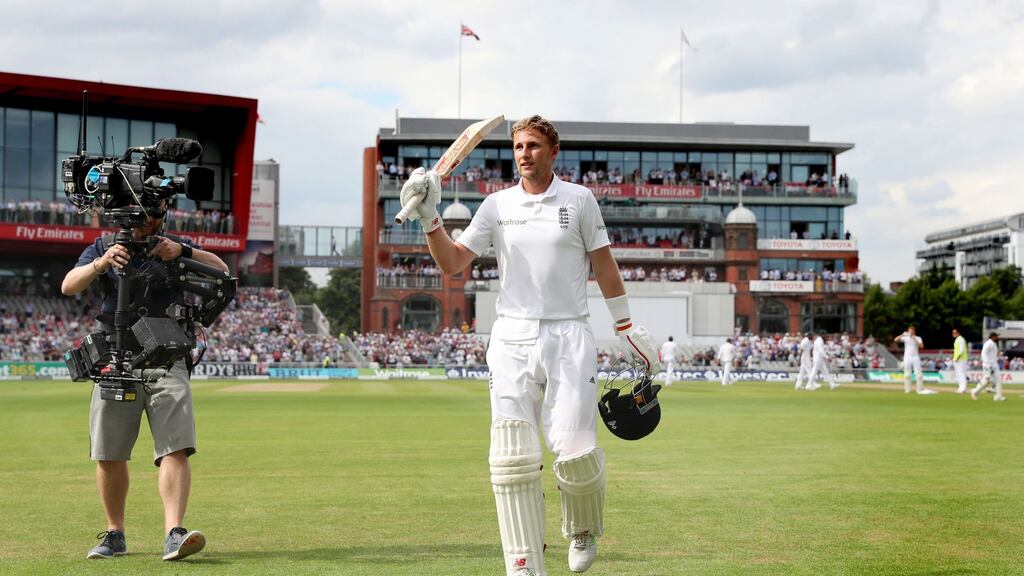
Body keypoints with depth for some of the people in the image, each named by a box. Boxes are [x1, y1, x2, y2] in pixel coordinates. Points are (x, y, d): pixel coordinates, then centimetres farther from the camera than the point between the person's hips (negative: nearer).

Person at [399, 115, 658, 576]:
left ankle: (583, 530, 21)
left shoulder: (578, 200, 5)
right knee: (513, 459, -6)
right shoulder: (497, 205, 9)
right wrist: (429, 219, -9)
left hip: (569, 336, -2)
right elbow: (452, 263, 5)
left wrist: (627, 329, 7)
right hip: (512, 338, 2)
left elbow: (604, 266, 8)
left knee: (574, 451, -12)